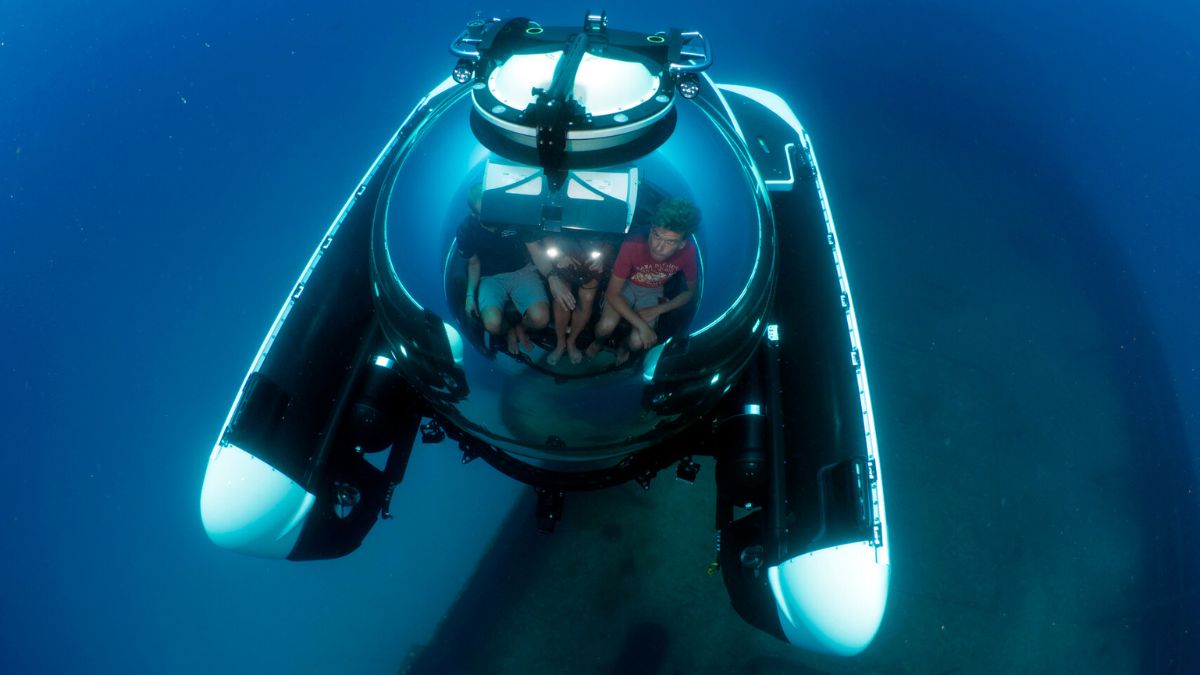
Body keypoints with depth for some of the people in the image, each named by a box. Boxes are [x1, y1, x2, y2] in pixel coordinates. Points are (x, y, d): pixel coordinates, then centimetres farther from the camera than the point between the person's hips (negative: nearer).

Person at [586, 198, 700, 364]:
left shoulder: (688, 252, -30)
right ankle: (599, 343, 12)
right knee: (606, 326, -26)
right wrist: (641, 325, -32)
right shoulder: (632, 246, -35)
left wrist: (656, 311, -20)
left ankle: (624, 346, 19)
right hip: (626, 284, -1)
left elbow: (690, 291, -9)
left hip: (652, 292, 1)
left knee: (637, 342, -20)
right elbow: (612, 294, -26)